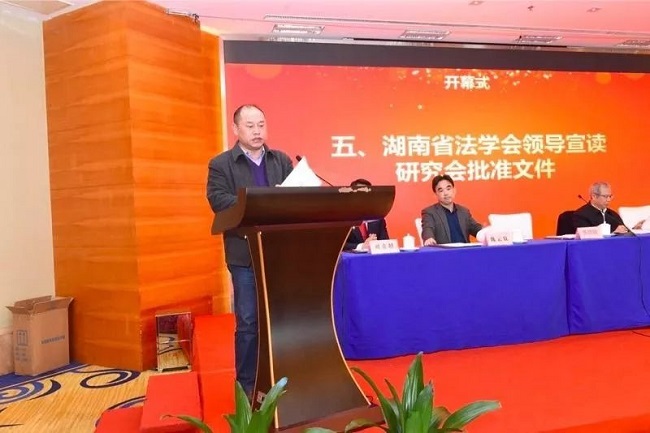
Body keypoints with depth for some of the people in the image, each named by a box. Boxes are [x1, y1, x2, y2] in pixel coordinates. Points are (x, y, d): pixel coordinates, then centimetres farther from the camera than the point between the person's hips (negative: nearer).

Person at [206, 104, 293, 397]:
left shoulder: (282, 161, 13)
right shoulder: (220, 164, 2)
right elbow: (218, 200, -13)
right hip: (246, 254, -3)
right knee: (248, 322, 3)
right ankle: (247, 386, 17)